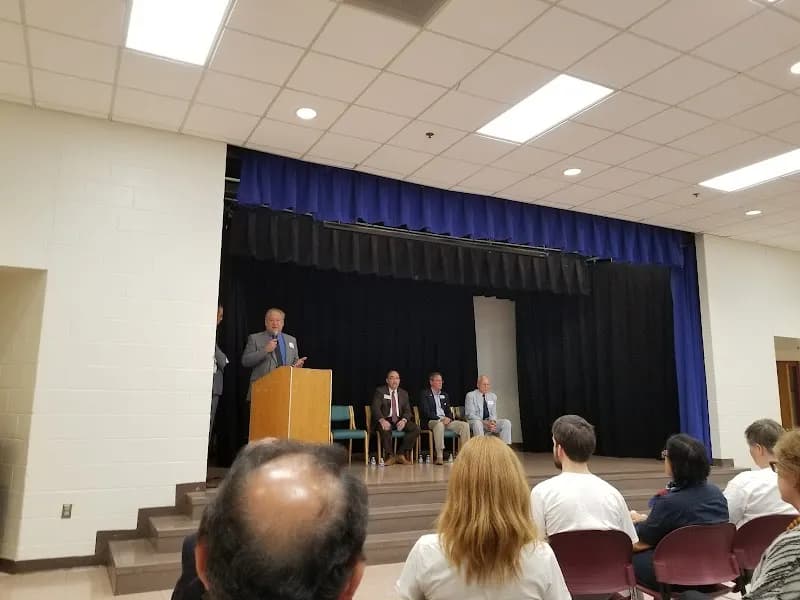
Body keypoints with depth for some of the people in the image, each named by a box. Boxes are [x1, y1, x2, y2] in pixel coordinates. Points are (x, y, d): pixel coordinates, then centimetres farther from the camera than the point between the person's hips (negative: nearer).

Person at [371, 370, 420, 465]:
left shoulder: (404, 393, 14)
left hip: (399, 421, 4)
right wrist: (382, 420, -31)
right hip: (385, 420, -4)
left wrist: (404, 420, -17)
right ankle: (390, 456, -21)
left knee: (416, 428, -21)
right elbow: (375, 408, -10)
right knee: (385, 428, -38)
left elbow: (407, 410, 7)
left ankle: (400, 454, -13)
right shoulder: (380, 391, 2)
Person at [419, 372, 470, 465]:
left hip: (445, 420, 6)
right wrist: (440, 419, -20)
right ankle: (439, 457, -39)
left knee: (464, 425, -15)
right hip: (430, 422, -6)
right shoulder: (424, 394, 2)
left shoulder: (444, 395, 23)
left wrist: (448, 418, -5)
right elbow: (426, 412, -9)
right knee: (439, 424, -40)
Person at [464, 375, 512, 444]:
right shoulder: (471, 395, -5)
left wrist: (492, 422, -17)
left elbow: (493, 414, 9)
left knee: (506, 422, -18)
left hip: (490, 421, 5)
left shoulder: (493, 396, 10)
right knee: (477, 423, -39)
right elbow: (470, 415, -12)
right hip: (475, 421, -5)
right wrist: (485, 423, -25)